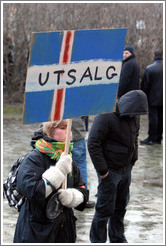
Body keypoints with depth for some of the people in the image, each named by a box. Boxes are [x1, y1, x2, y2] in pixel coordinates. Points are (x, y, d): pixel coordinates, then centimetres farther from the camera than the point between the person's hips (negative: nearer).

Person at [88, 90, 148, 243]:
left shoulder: (134, 117, 4)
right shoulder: (106, 117, -22)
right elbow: (93, 144, -22)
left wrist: (133, 160, 14)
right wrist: (103, 171, -20)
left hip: (126, 170, 7)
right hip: (110, 171, -7)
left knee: (121, 206, 18)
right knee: (105, 209, -2)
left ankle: (117, 239, 32)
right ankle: (97, 241, 12)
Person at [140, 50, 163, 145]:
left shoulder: (149, 68, -11)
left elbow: (144, 84, -8)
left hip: (153, 99, -4)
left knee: (153, 118, -2)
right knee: (161, 118, 8)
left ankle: (152, 138, -1)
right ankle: (158, 138, 12)